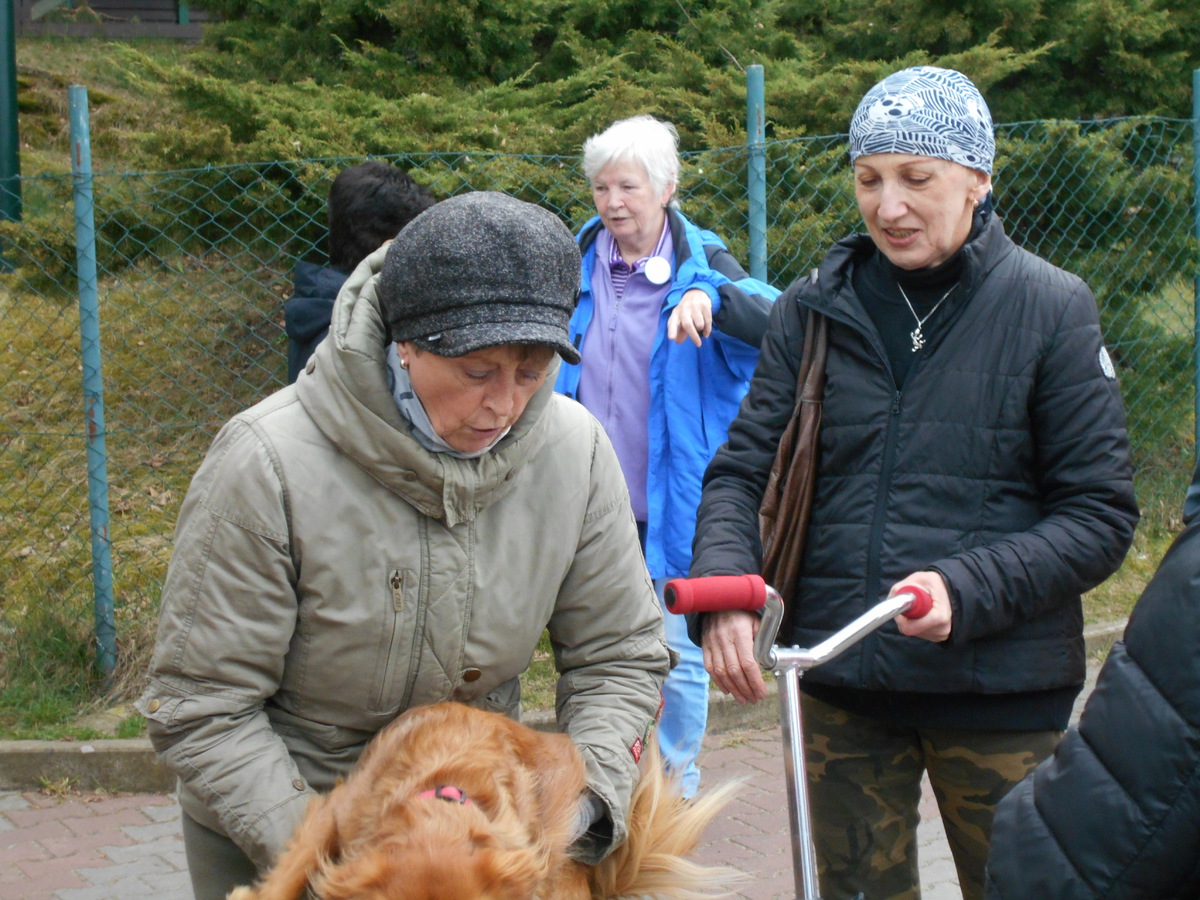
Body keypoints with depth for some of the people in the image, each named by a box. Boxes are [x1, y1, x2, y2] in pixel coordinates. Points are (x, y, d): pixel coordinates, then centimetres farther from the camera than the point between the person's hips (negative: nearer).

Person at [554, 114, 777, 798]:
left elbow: (776, 320, -26)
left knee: (680, 650, 4)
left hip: (674, 504, -4)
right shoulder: (579, 261, 5)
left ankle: (678, 779, 24)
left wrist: (709, 295, -45)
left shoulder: (699, 261, -7)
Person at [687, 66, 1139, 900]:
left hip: (1000, 689, -2)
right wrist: (723, 587, -16)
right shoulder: (815, 308, 3)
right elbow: (742, 471, 3)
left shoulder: (1051, 309, -5)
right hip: (841, 684, 2)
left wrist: (967, 590, -20)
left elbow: (1102, 515, -6)